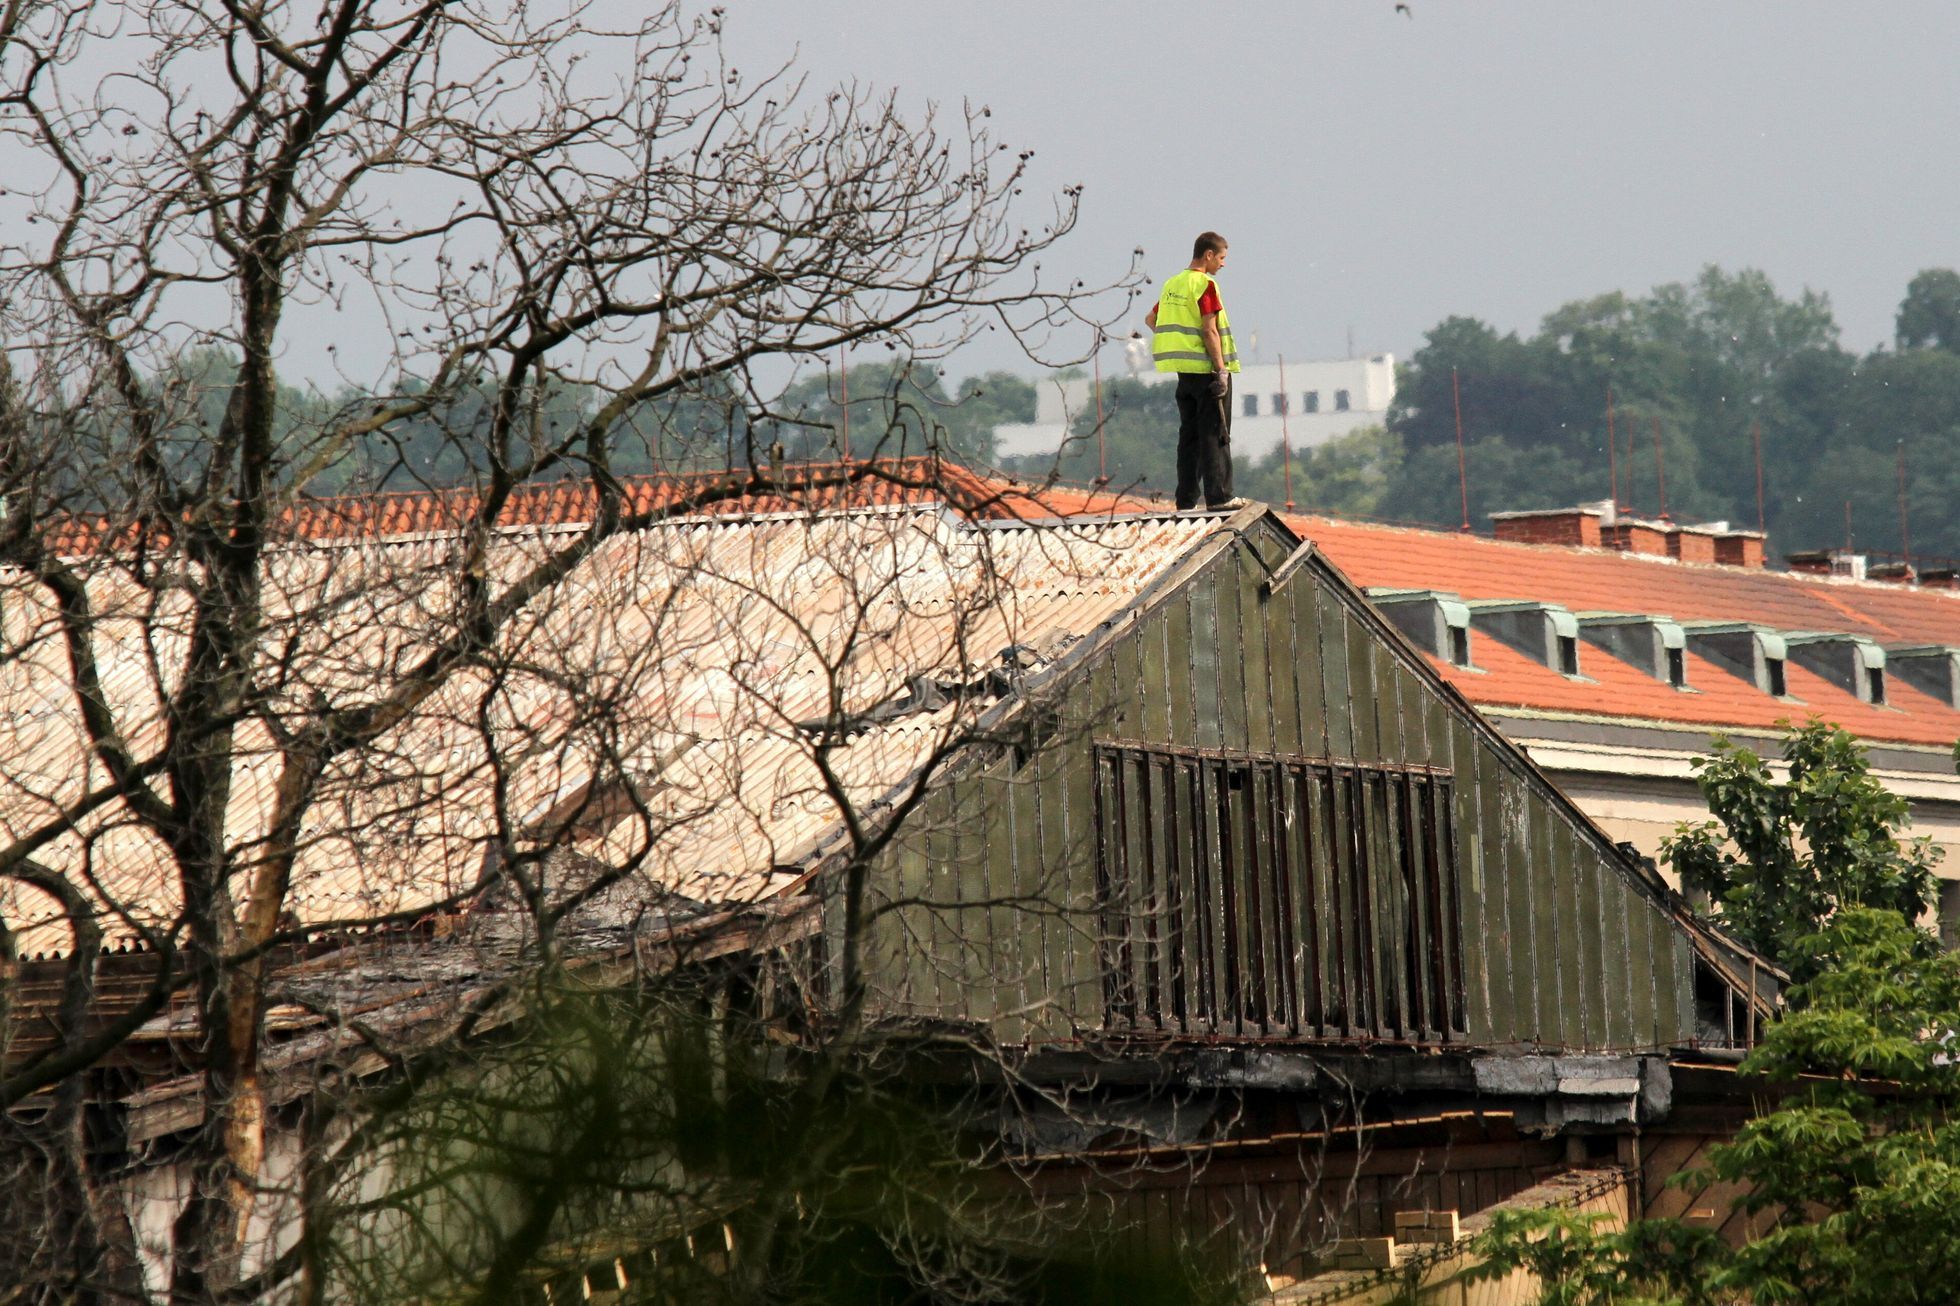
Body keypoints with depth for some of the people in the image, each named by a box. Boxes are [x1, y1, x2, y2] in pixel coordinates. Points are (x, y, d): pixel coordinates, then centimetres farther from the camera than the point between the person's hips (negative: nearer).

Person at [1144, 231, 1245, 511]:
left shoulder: (1172, 284, 13)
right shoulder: (1204, 285, -12)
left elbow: (1150, 319, 22)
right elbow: (1210, 331, -17)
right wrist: (1221, 370, -16)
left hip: (1184, 372, 7)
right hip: (1206, 369, -7)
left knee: (1189, 435, 10)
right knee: (1215, 435, -5)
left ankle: (1186, 498, 9)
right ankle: (1218, 496, -7)